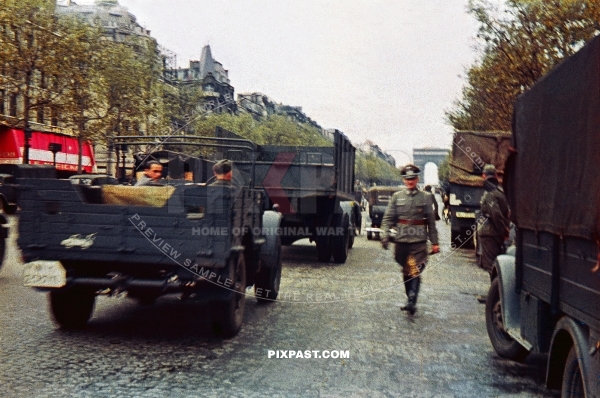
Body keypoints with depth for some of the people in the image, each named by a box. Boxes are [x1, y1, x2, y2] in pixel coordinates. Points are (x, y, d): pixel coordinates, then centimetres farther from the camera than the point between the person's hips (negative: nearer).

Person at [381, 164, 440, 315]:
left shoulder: (425, 197, 6)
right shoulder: (397, 196, 8)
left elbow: (431, 222, 6)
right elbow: (388, 218, 4)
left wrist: (434, 242, 3)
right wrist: (385, 235, -10)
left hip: (419, 241, -2)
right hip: (401, 240, 2)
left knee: (415, 272, -12)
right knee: (406, 272, 11)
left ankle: (412, 302, -15)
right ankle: (411, 301, 24)